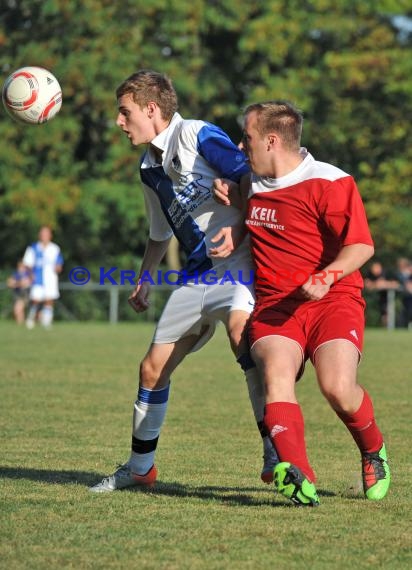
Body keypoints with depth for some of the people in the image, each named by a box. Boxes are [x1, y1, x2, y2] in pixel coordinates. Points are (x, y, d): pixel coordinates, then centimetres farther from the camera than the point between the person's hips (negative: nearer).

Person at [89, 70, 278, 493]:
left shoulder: (198, 136, -9)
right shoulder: (149, 168, 16)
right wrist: (145, 277, 29)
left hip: (237, 264, -8)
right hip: (196, 275, 8)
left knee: (241, 331, -35)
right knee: (153, 367, 7)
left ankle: (278, 454, -31)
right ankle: (140, 466, 25)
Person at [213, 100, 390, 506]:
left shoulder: (329, 183, -6)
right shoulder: (252, 183, 16)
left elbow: (361, 245, -11)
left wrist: (326, 277, -28)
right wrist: (226, 195, 16)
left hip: (332, 302, -4)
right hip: (273, 307, 4)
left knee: (337, 387, -26)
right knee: (276, 373, -28)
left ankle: (374, 452, 9)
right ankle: (298, 479, -45)